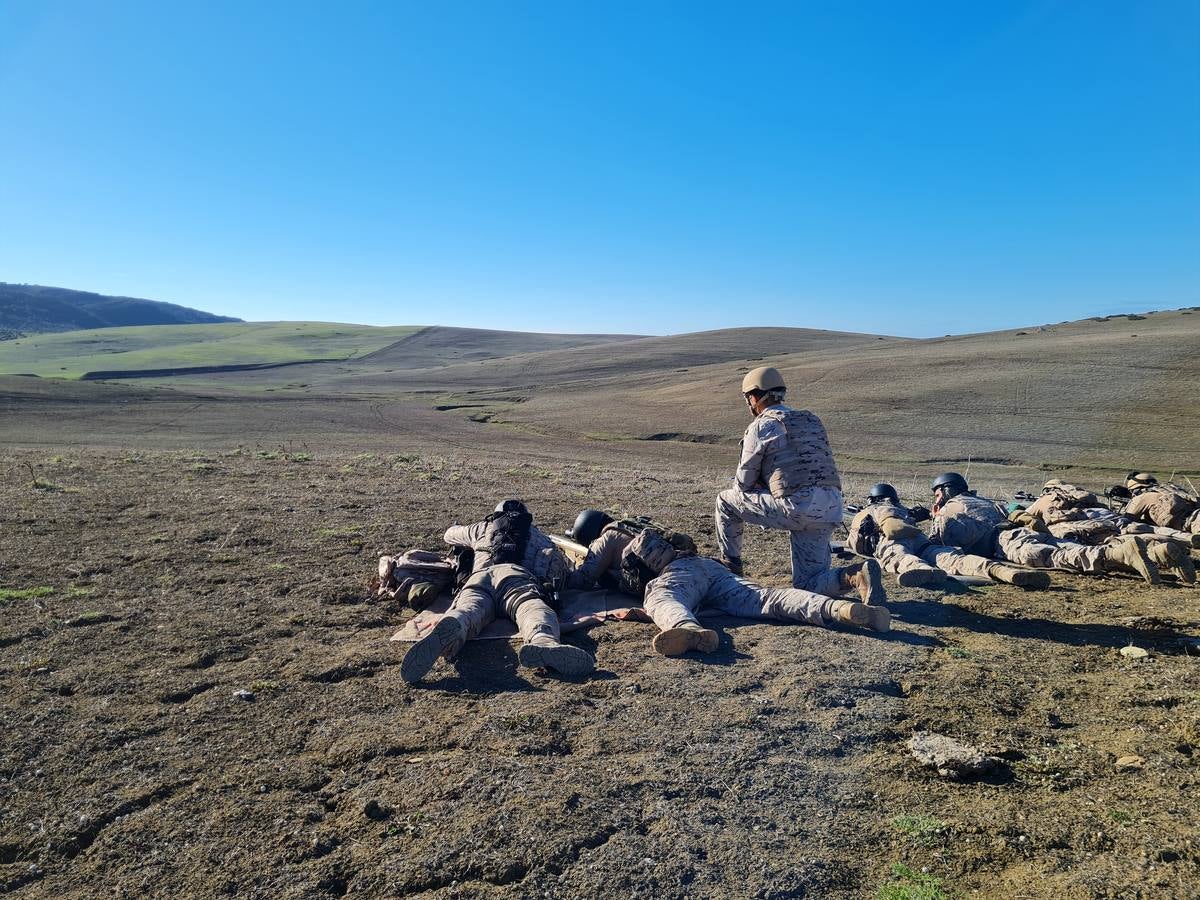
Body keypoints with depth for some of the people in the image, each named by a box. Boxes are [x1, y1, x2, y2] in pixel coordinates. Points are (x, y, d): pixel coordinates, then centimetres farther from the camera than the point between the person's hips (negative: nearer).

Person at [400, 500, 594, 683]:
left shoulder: (482, 528, 41)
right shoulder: (536, 534, 36)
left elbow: (449, 534, 61)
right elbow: (559, 565, 19)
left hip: (479, 577, 2)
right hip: (516, 575, -2)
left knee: (466, 609, -28)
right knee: (533, 609, -30)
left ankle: (447, 631, -67)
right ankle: (544, 642, -68)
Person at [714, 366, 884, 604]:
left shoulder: (761, 426, 1)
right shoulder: (811, 420, 24)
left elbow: (744, 483, 6)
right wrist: (766, 485, 33)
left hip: (798, 505, -7)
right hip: (831, 509, 7)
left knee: (726, 500, 13)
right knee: (807, 584, 14)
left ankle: (730, 565, 22)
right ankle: (857, 575, -11)